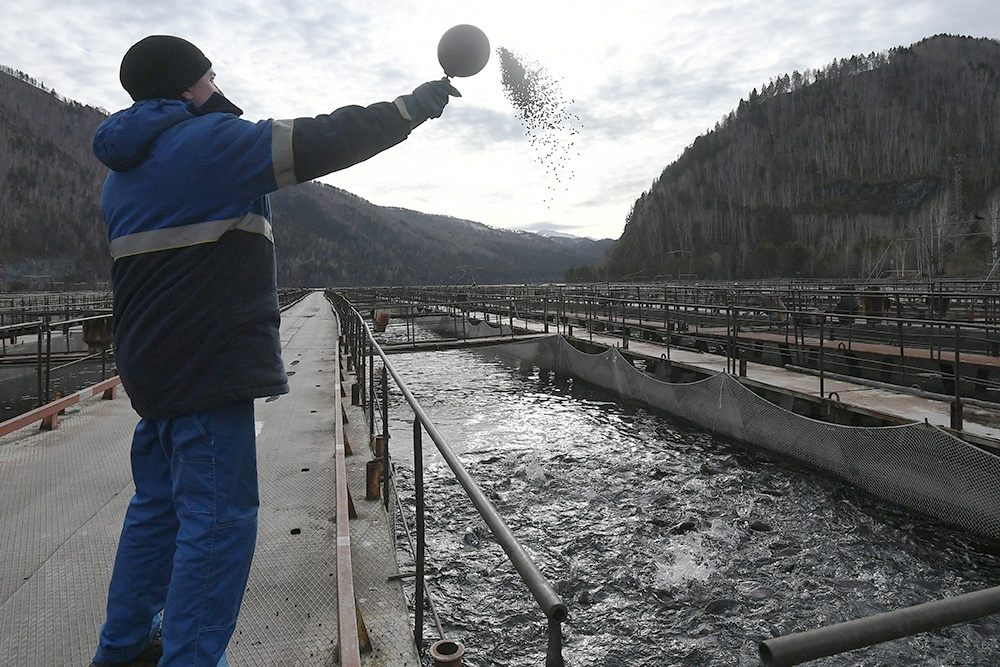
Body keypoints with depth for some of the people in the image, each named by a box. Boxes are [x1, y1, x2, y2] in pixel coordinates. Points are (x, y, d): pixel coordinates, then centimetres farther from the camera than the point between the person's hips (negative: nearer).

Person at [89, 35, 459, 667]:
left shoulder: (124, 170, 19)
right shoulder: (209, 140, -9)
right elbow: (323, 141, -12)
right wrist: (414, 105, -4)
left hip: (153, 365, 10)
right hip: (208, 366, -10)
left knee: (158, 506, 20)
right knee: (219, 519, -3)